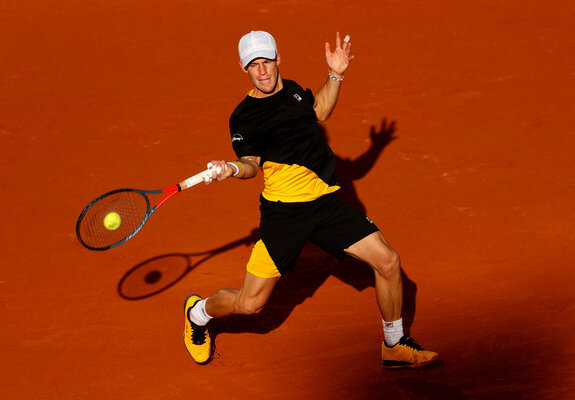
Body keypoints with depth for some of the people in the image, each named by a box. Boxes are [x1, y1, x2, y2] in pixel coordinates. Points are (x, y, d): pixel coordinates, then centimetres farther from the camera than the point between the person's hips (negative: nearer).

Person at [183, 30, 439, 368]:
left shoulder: (293, 89, 11)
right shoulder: (243, 118, -8)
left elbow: (320, 111, 30)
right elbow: (252, 164, -4)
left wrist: (336, 75, 19)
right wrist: (232, 169, -26)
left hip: (326, 202, 5)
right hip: (284, 212, -5)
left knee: (388, 261, -5)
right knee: (249, 304, -6)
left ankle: (395, 347, 15)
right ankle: (198, 313, 30)